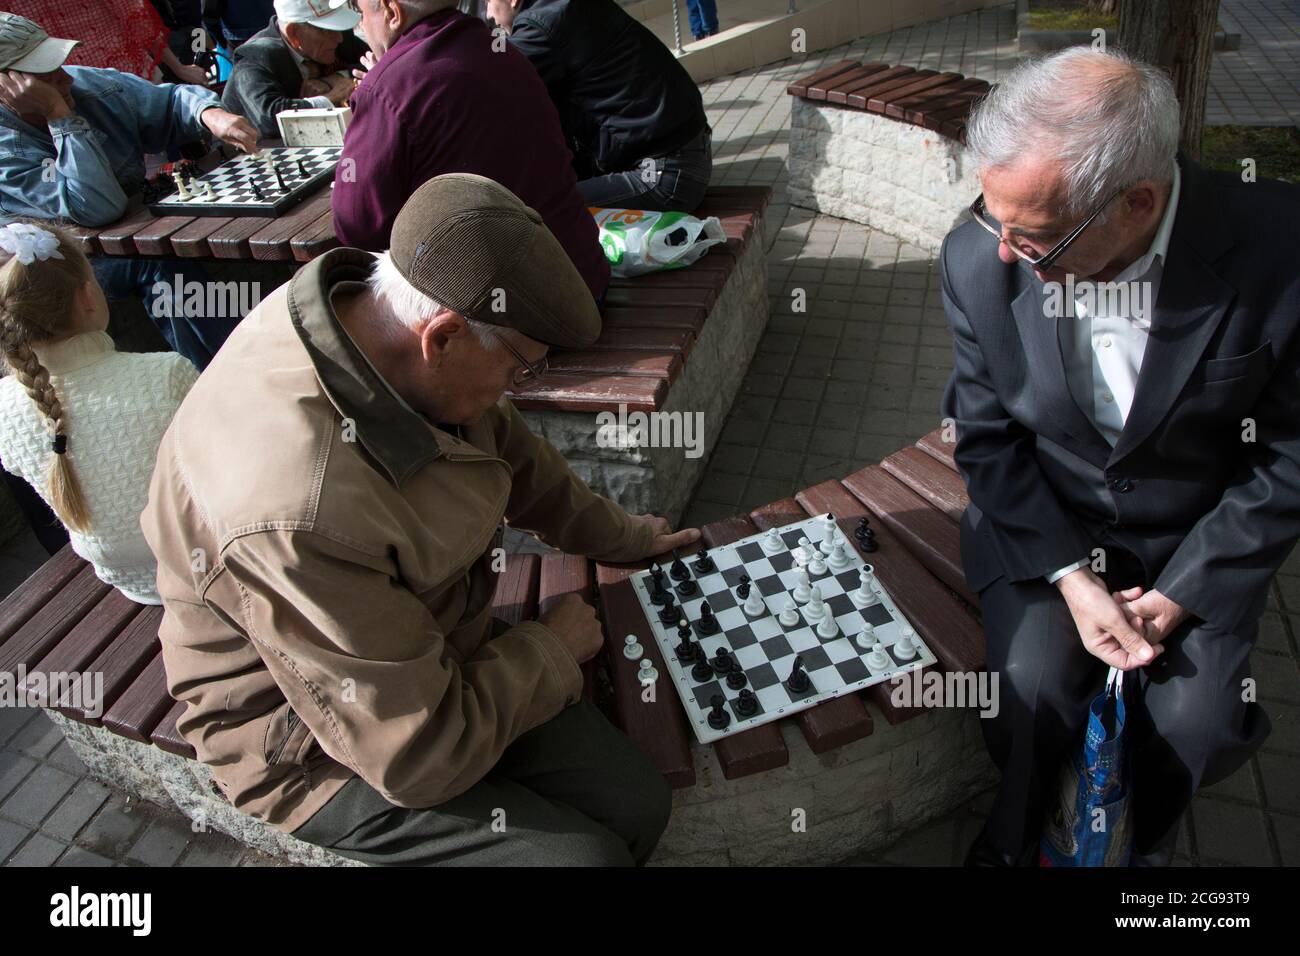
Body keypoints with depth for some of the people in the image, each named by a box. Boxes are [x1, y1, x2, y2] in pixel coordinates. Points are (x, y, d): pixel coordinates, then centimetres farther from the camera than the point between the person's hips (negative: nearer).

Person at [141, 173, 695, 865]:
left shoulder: (373, 306, -13)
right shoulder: (299, 517, -38)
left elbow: (503, 444, 8)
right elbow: (420, 760, -26)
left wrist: (620, 536, 17)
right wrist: (551, 648, -12)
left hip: (429, 650, 7)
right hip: (313, 745, -6)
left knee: (635, 803, -4)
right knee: (589, 854, -12)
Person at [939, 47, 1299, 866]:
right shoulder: (979, 260, -18)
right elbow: (987, 437, -6)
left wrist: (1178, 593, -13)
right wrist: (1070, 576, -13)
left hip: (1200, 538, 0)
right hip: (1041, 523, 0)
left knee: (1197, 723, -14)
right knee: (1034, 690, -19)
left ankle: (1145, 839, 24)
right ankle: (1017, 829, 17)